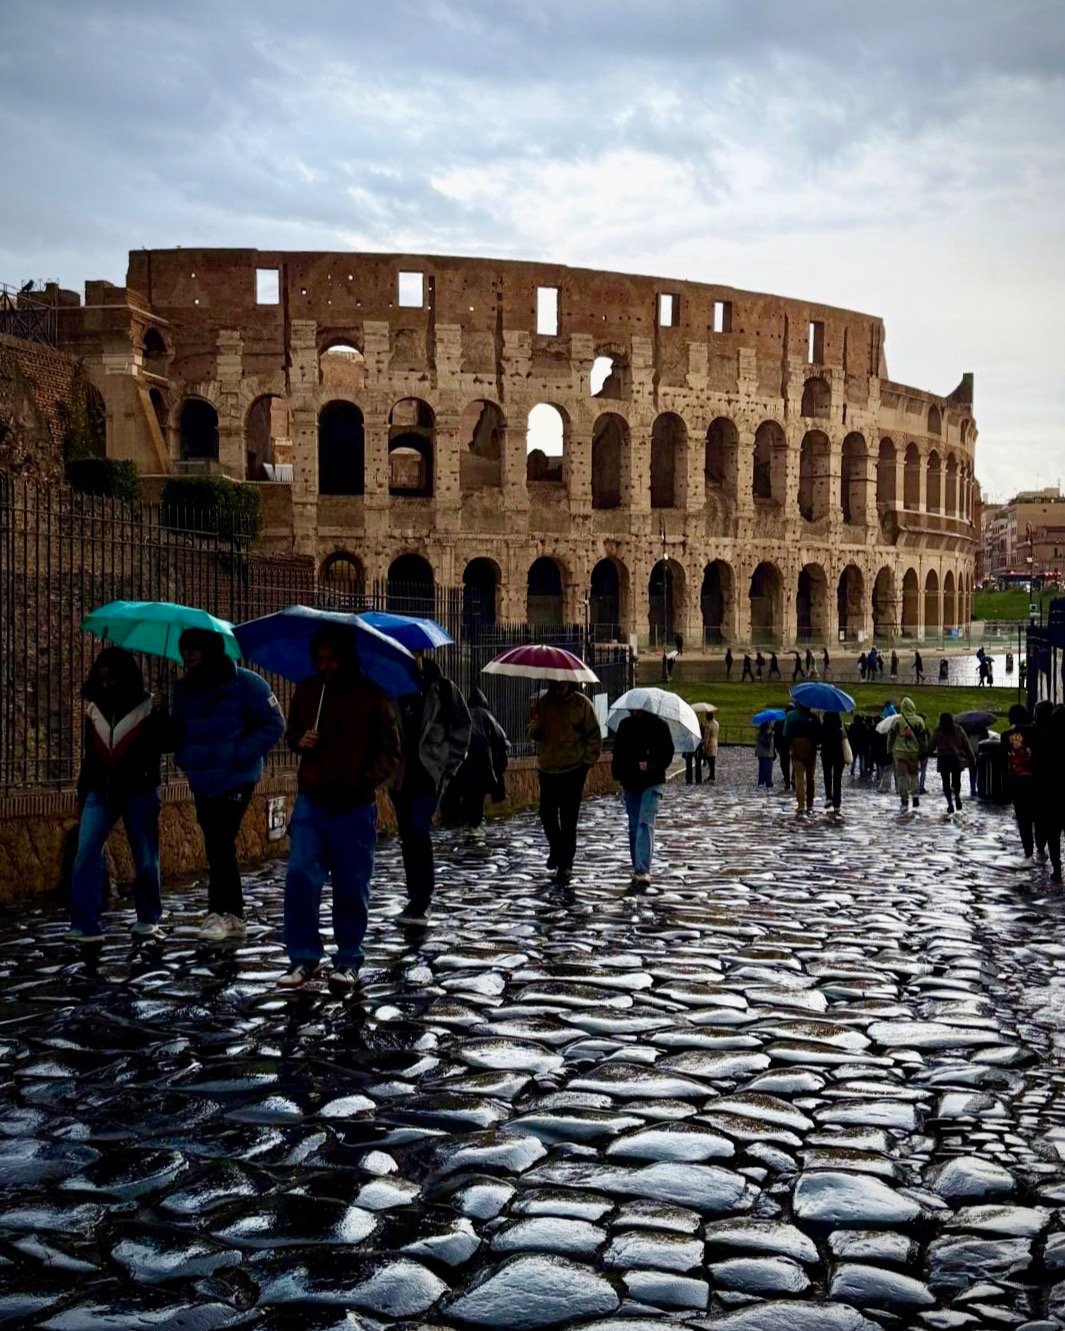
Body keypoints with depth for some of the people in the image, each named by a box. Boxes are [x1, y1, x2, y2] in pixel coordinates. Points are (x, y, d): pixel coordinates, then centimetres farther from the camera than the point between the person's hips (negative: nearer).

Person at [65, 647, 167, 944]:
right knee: (86, 855, -10)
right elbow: (89, 753, 15)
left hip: (139, 792, -3)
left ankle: (147, 920, 22)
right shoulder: (94, 709, 6)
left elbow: (163, 744, -2)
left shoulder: (150, 710, -7)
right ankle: (86, 925, -9)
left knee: (145, 859, 6)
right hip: (100, 792, 3)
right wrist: (84, 788, 15)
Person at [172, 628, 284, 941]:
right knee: (219, 847, 10)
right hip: (202, 782, 6)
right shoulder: (184, 688, 9)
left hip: (235, 780, -6)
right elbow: (179, 729, 20)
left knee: (220, 844, -10)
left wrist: (242, 754, -19)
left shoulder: (245, 683, -10)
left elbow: (274, 725, -10)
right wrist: (182, 756, 0)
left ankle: (219, 913, -1)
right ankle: (233, 917, 19)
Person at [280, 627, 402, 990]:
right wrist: (299, 741, -3)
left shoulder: (371, 695, -3)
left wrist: (367, 779, -17)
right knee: (300, 876, -8)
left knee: (352, 887, 4)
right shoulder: (306, 691, 6)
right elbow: (292, 732, 21)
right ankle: (303, 957, 2)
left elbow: (390, 751, 0)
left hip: (355, 806, -2)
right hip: (311, 800, 2)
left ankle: (348, 961, 17)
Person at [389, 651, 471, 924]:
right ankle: (418, 900, 20)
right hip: (399, 774, 4)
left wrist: (449, 763, -1)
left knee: (418, 829, -17)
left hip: (429, 772, -4)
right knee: (408, 836, 9)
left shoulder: (442, 687, -1)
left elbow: (462, 727, 4)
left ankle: (420, 901, -15)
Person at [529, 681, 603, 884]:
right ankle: (556, 851, 34)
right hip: (546, 769, 4)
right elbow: (534, 736, 10)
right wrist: (535, 727, -12)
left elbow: (594, 737, -1)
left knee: (568, 819, -3)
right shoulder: (542, 703, 5)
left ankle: (566, 864, 4)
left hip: (573, 770, -4)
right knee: (547, 814, 10)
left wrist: (587, 762, -6)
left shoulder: (581, 704, -5)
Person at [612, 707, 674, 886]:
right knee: (634, 827, 9)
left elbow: (668, 753, -3)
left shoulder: (659, 725, -3)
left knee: (645, 824, -16)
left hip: (652, 784, -5)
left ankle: (643, 870, -22)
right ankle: (638, 869, 19)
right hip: (630, 784, 5)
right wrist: (618, 777, 3)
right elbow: (617, 753, 13)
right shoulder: (625, 726, 7)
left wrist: (651, 766, -19)